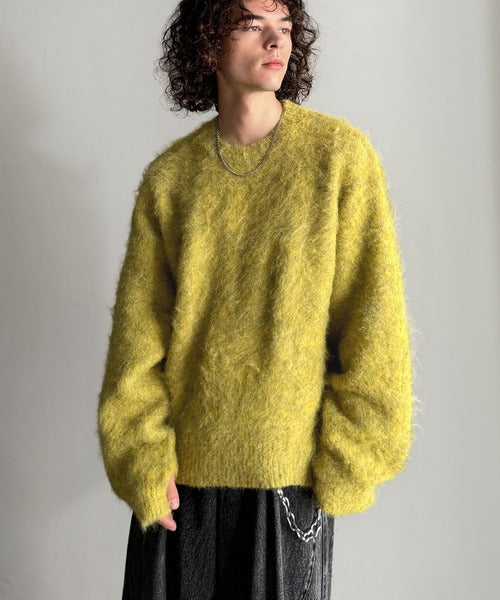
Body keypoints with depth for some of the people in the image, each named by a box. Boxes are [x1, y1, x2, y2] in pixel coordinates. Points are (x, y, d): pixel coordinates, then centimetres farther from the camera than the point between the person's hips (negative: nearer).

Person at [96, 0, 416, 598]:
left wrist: (345, 465, -8)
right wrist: (143, 463, -5)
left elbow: (374, 323, -6)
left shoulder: (341, 153, -5)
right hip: (183, 471, 2)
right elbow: (136, 334, 1)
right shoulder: (168, 176, 0)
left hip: (292, 469, -1)